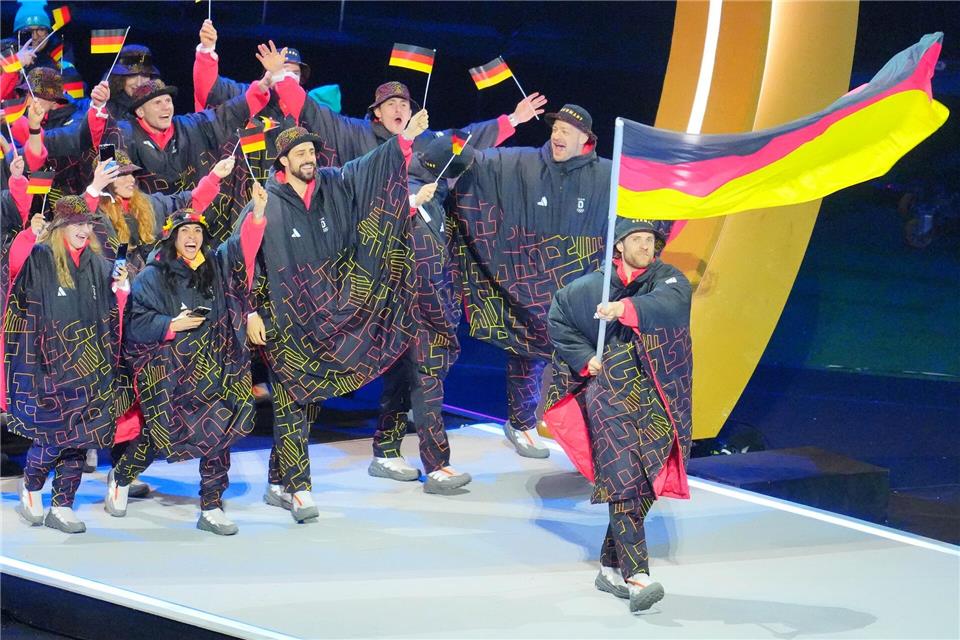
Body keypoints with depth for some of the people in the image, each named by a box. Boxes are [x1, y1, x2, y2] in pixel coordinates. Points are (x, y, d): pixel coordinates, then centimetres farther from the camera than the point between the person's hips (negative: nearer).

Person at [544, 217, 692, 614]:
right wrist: (584, 358, 8)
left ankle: (610, 568, 21)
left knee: (644, 488, 5)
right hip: (611, 399, -1)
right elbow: (558, 317, 21)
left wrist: (627, 308, -36)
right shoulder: (593, 287, 8)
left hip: (656, 401, 1)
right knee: (623, 484, -15)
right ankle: (637, 577, -24)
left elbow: (670, 304, -20)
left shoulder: (668, 279, 3)